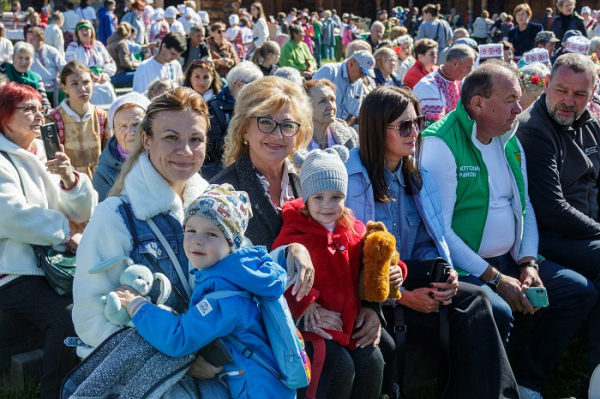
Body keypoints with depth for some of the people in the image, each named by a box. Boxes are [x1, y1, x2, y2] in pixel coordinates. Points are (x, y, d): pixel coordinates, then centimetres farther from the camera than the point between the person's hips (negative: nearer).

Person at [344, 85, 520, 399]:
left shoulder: (417, 177, 11)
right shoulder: (351, 181, -11)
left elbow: (425, 243, 13)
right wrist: (402, 296, -20)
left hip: (410, 283, 6)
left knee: (475, 299, -22)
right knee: (471, 304, -23)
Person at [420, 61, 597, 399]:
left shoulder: (510, 141, 10)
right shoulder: (441, 143, -16)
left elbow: (525, 208, 15)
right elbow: (439, 229, -21)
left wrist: (529, 263, -2)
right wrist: (495, 278, -20)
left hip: (509, 261, 9)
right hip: (465, 267, -8)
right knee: (497, 311, -34)